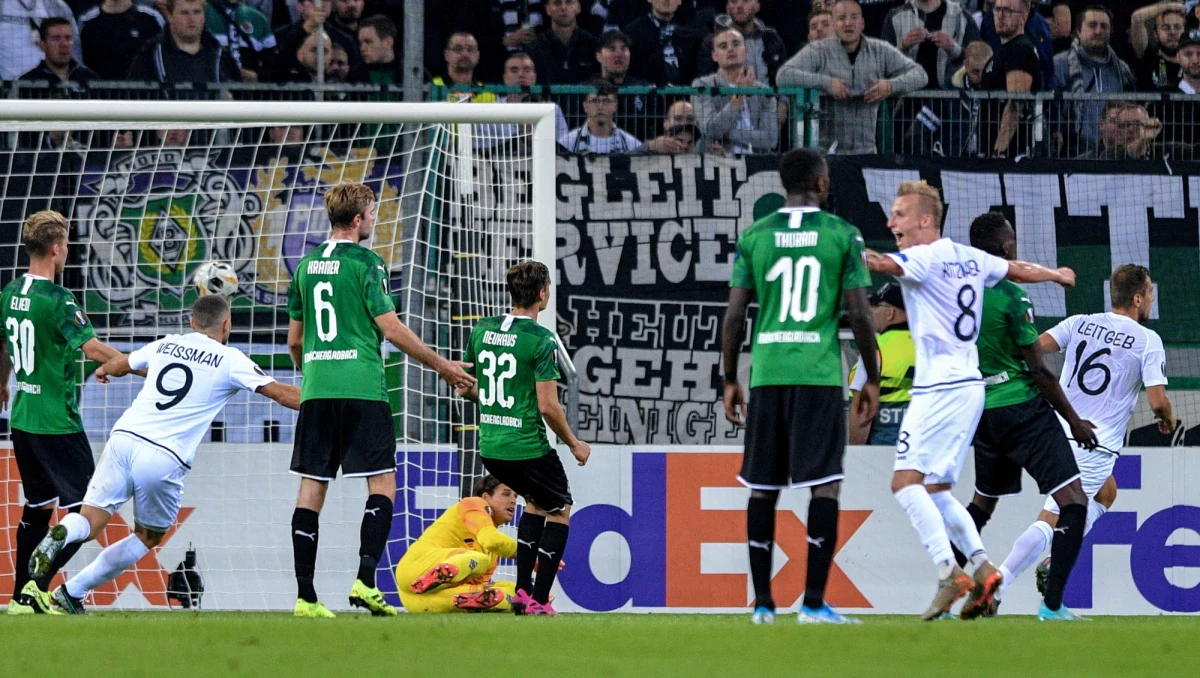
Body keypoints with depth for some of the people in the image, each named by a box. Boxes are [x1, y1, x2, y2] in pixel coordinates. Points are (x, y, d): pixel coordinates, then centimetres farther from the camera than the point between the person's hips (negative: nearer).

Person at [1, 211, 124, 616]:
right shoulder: (56, 300, -17)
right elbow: (92, 348, -26)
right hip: (57, 423, -8)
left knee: (38, 507, 16)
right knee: (84, 508, -2)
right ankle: (38, 585, -9)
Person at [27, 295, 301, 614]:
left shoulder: (165, 345, 18)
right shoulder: (229, 360, 5)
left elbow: (119, 364, 37)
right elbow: (281, 394, 8)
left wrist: (103, 371, 61)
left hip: (124, 438, 3)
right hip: (164, 459, -3)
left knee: (88, 524, 5)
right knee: (147, 538, 18)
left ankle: (61, 534, -31)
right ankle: (73, 592, 10)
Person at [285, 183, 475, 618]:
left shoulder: (306, 266, 13)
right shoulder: (364, 263, -5)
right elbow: (391, 329, -9)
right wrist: (442, 366, 0)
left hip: (316, 390, 6)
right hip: (361, 389, -6)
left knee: (312, 488, 4)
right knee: (382, 483, 0)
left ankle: (305, 596, 0)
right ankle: (365, 580, -15)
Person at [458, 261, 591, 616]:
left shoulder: (482, 330, 3)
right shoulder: (540, 340, -16)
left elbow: (464, 388, 12)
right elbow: (548, 406, -18)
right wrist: (574, 444, -3)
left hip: (489, 448, 7)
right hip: (528, 448, -7)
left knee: (536, 501, 29)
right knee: (560, 509, 15)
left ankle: (522, 590, 23)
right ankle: (539, 600, 7)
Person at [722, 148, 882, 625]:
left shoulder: (754, 237, 7)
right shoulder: (842, 235, 1)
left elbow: (734, 316, 5)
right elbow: (859, 314, -2)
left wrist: (730, 380, 14)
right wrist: (872, 380, 7)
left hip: (767, 374, 3)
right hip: (820, 373, -3)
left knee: (763, 487, 10)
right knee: (825, 485, -3)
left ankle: (762, 603, 12)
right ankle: (813, 603, -12)